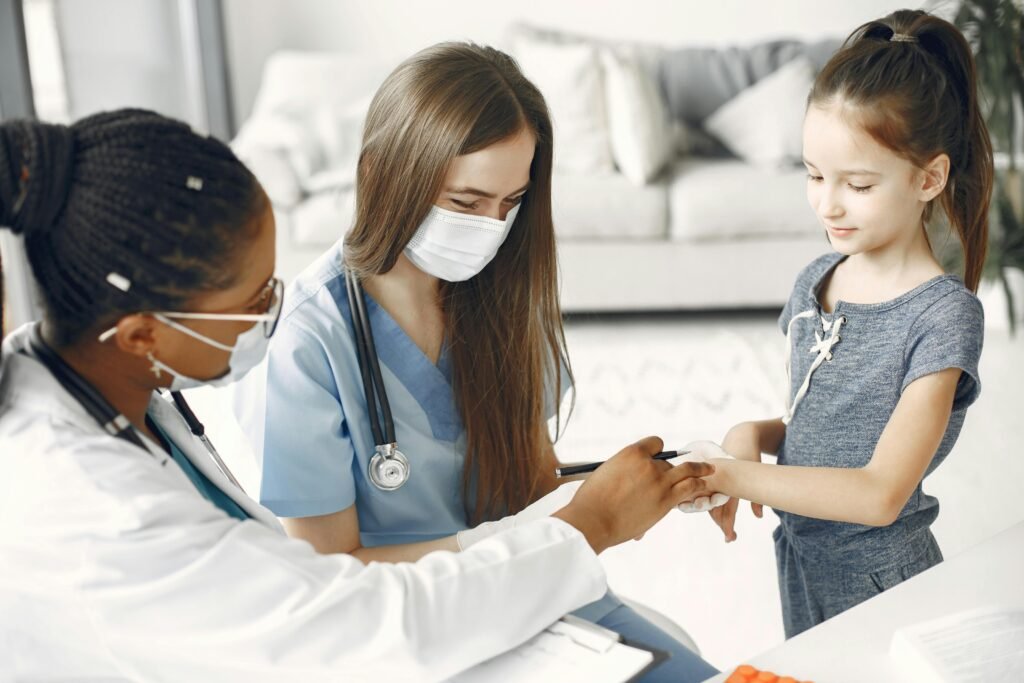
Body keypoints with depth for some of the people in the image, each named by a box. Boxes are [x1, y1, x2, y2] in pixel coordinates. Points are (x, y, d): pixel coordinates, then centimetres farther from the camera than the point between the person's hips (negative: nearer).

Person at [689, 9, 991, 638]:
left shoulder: (943, 314, -21)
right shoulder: (816, 282, 0)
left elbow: (880, 495, -26)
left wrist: (732, 475, -28)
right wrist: (754, 435, -10)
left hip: (880, 584, -6)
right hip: (801, 565, 6)